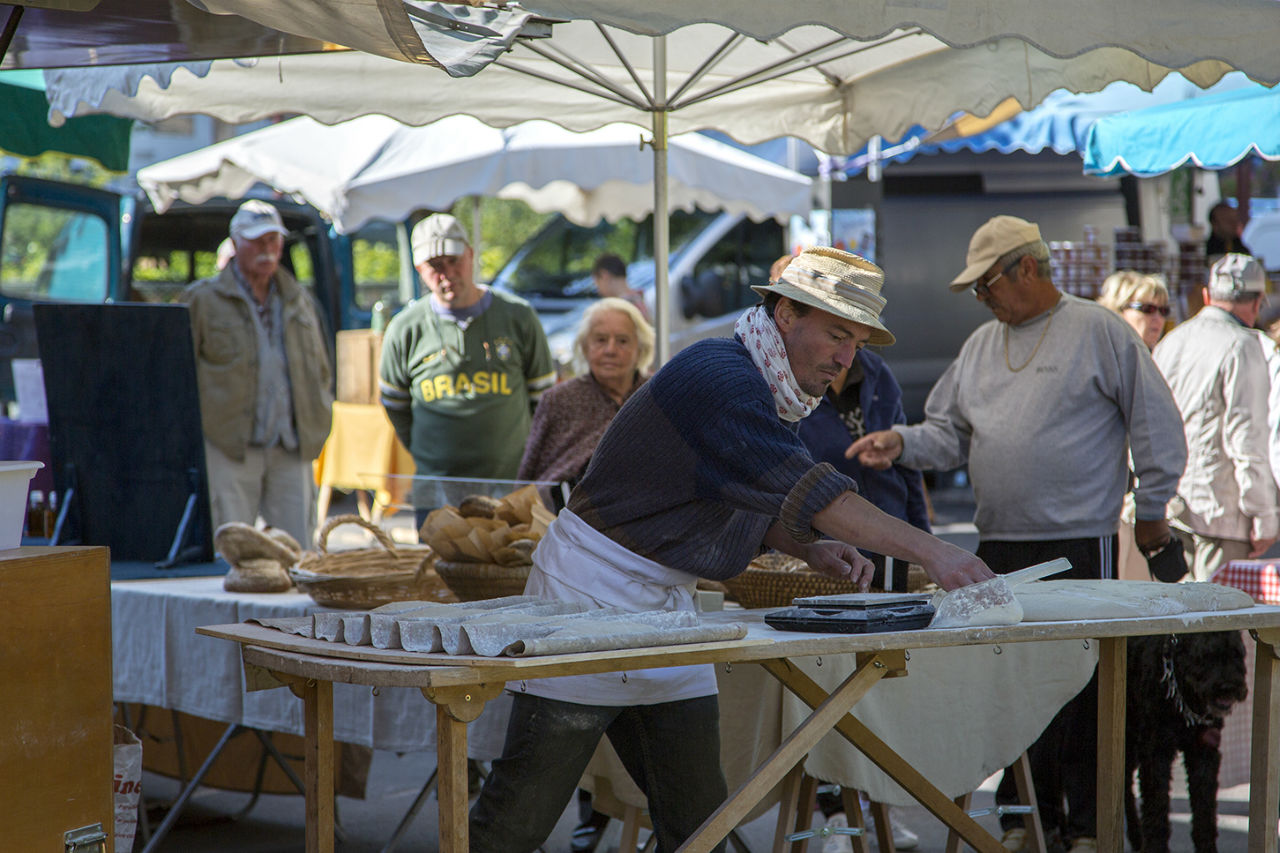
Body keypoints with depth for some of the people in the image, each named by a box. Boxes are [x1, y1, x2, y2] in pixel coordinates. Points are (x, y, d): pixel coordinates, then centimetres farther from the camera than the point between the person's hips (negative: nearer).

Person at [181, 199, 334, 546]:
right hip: (229, 450, -4)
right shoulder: (203, 300, 3)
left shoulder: (298, 300, 18)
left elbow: (321, 370, 25)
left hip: (292, 454, 4)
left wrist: (317, 425, 14)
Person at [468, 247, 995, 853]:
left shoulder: (765, 390, 11)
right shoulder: (718, 377, -20)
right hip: (590, 596, -9)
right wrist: (929, 552, -34)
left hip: (666, 606, 9)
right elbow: (803, 486, -31)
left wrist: (810, 549, 2)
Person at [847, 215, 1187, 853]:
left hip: (1079, 544, -6)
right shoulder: (981, 345, 17)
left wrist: (1151, 508, 0)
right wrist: (901, 444, 1)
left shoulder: (1098, 330, -3)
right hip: (999, 548, 6)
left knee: (1081, 686, -5)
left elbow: (1155, 422, -1)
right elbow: (950, 434, 20)